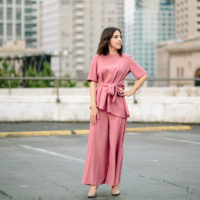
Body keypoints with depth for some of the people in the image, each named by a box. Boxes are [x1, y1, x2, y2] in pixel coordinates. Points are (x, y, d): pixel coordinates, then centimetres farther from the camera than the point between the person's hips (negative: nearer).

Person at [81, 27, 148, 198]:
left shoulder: (126, 59, 6)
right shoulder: (97, 59, 6)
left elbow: (143, 75, 13)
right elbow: (93, 83, 3)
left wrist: (131, 92, 5)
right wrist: (93, 106, -6)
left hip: (117, 104, 0)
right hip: (100, 102, 0)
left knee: (116, 143, 1)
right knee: (96, 142, -2)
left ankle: (115, 183, 13)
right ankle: (94, 184, 3)